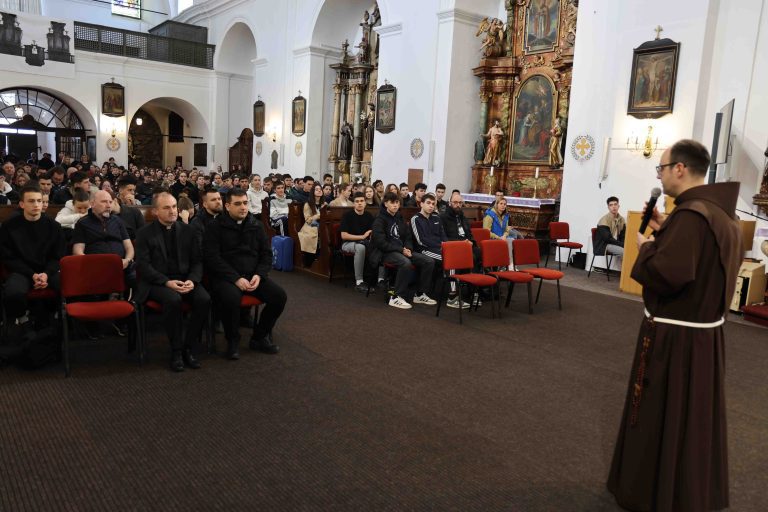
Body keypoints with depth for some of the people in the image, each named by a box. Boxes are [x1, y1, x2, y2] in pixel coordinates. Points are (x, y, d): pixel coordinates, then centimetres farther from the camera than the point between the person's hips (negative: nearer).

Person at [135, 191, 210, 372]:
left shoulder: (187, 230, 9)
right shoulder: (144, 233, 1)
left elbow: (197, 260, 8)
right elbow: (143, 265, -7)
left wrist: (192, 280, -13)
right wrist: (167, 282, -20)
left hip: (184, 278, 3)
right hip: (157, 281, -3)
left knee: (204, 299, -26)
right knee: (173, 300, -35)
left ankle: (188, 347, -11)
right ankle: (176, 350, -17)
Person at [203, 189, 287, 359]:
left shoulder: (256, 225, 12)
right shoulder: (215, 227, -2)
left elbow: (266, 254, 12)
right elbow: (212, 257, -11)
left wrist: (259, 275, -7)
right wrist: (236, 278, -20)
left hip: (253, 275, 5)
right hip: (226, 277, -4)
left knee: (279, 296, -16)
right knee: (231, 299, -36)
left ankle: (260, 337, 6)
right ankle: (233, 341, -7)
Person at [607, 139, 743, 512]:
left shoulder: (690, 214, -23)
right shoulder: (722, 211, 8)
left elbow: (668, 274, -31)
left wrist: (646, 246, -14)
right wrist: (666, 233, 9)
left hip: (673, 337, -9)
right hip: (705, 331, 10)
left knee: (660, 418, 6)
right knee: (695, 416, 21)